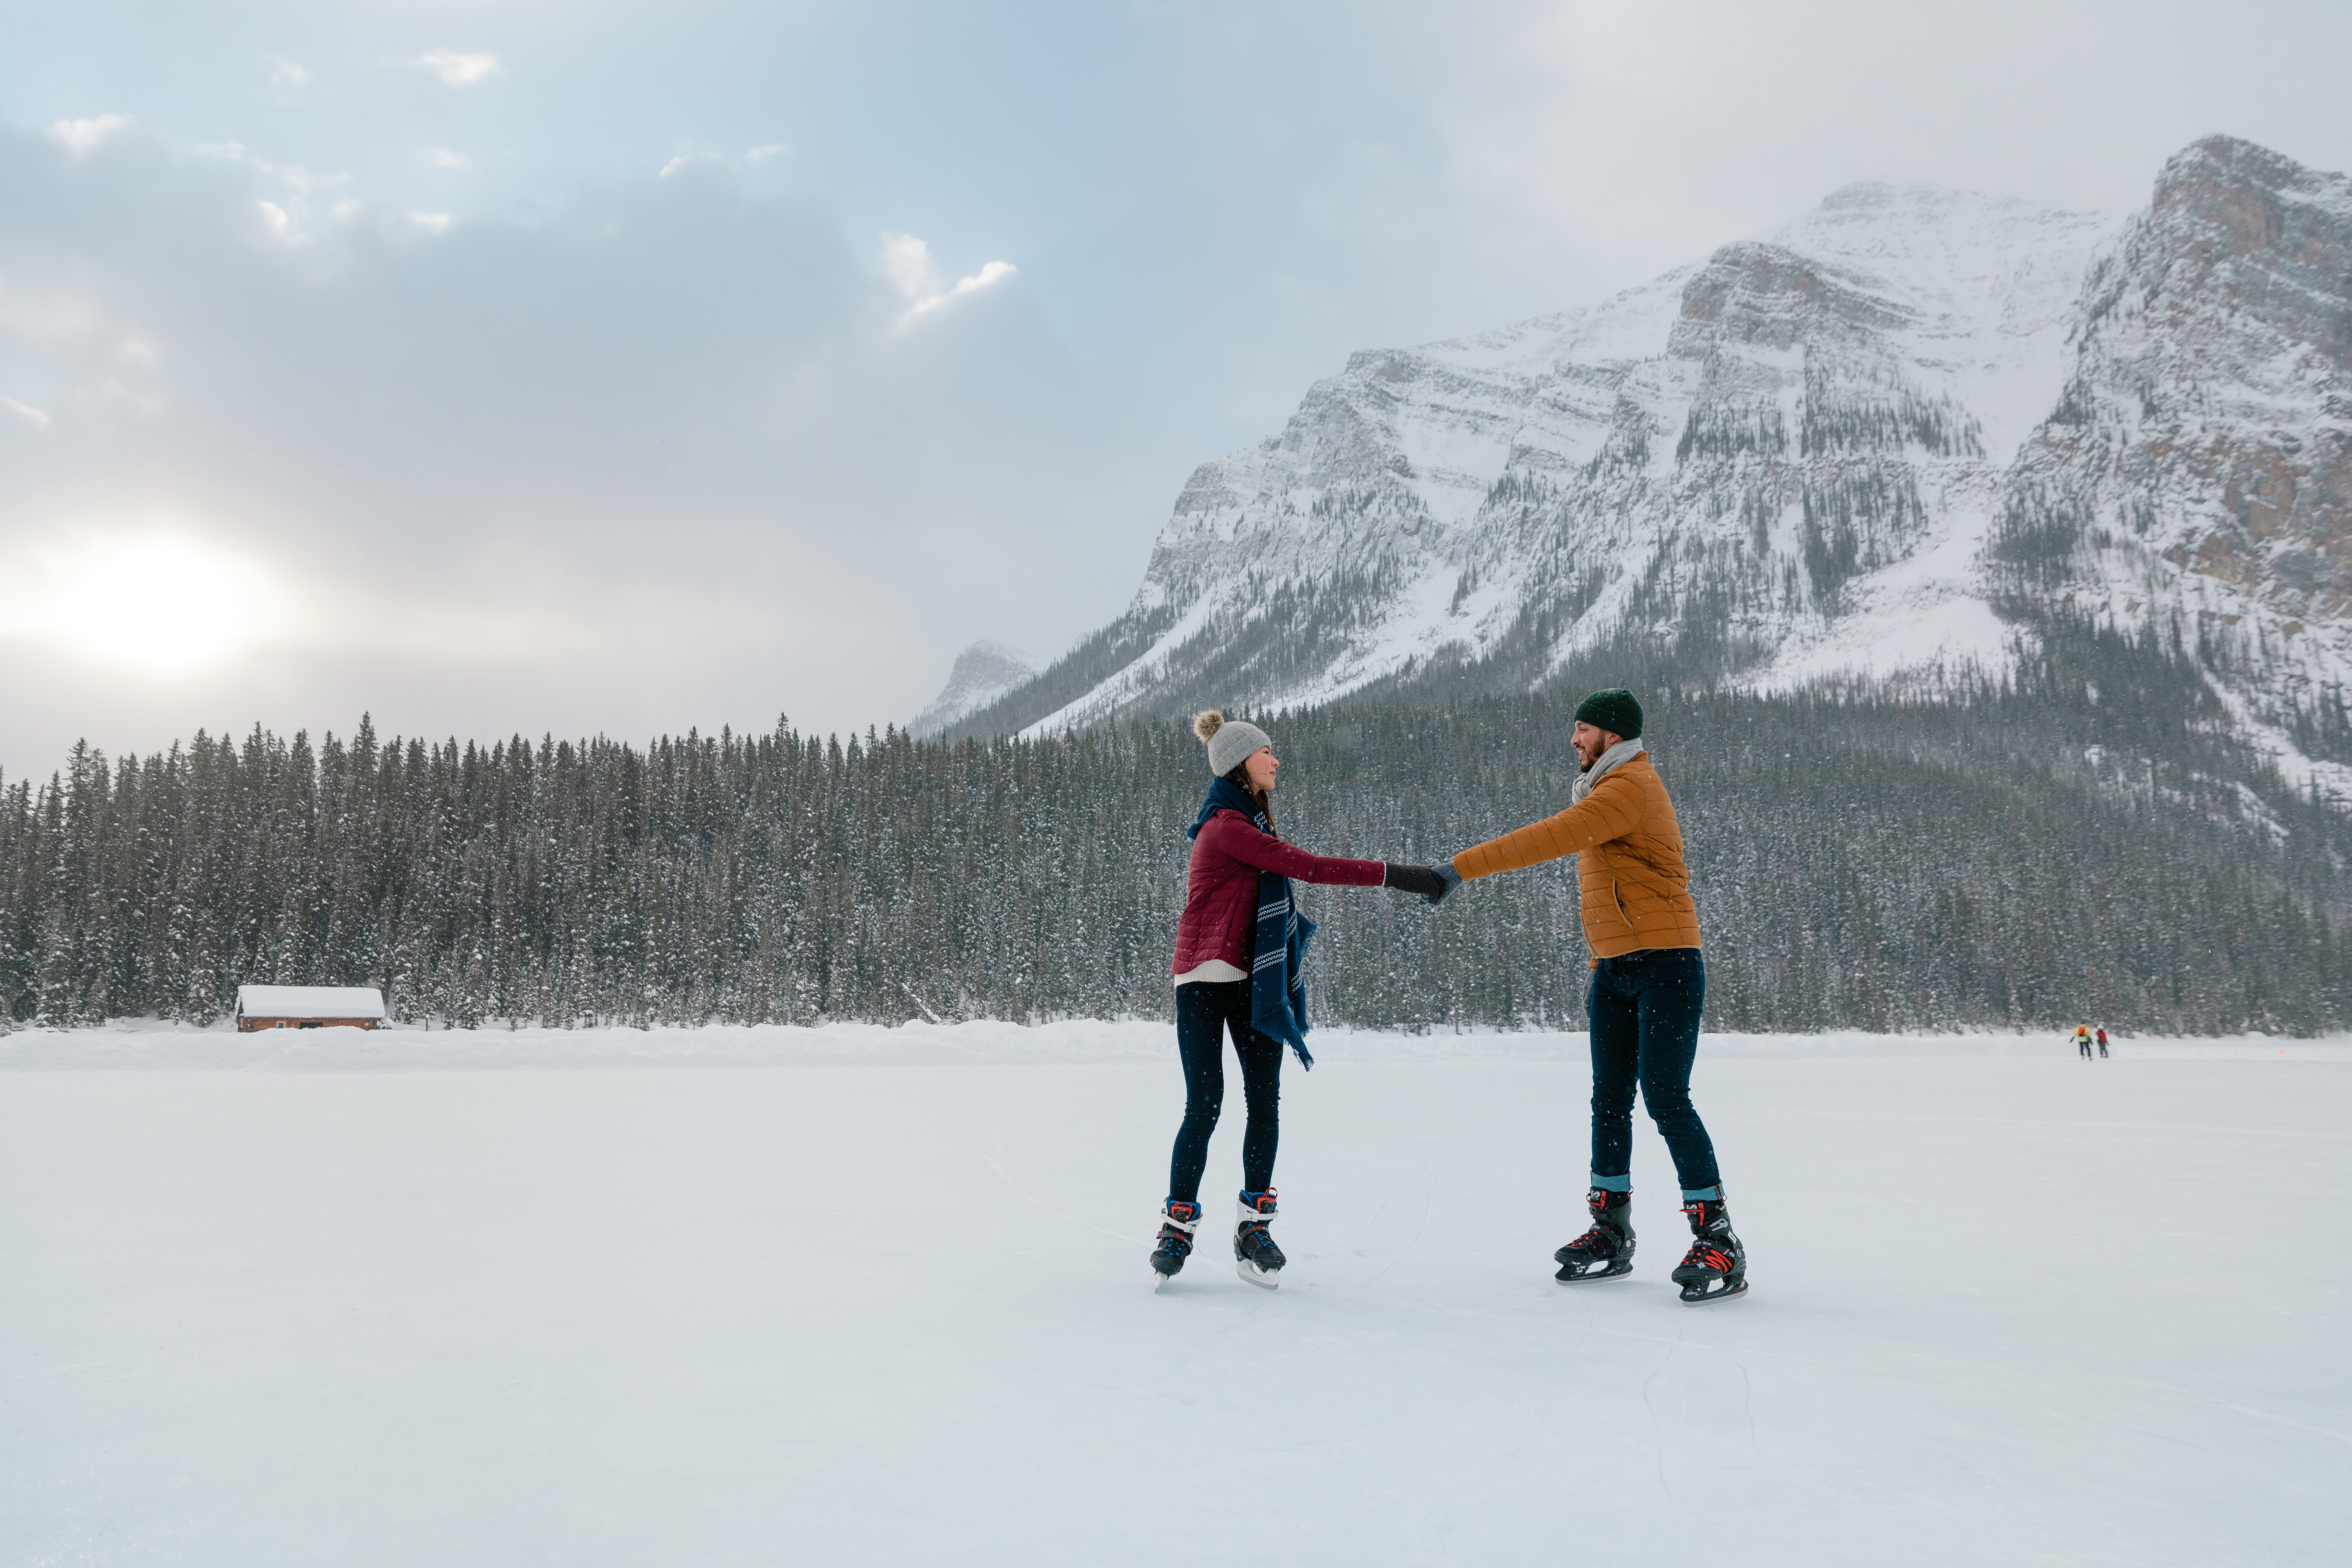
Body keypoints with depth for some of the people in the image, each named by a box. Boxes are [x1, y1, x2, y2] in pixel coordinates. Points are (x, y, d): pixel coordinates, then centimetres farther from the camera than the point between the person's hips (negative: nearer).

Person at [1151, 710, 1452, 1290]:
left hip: (1252, 979, 8)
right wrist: (1397, 876, -22)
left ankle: (1254, 1227, 6)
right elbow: (1309, 867, -21)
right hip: (1205, 979, -8)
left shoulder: (1250, 821, 18)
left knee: (1265, 1101, 0)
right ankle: (1178, 1226, 5)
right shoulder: (1227, 825, -14)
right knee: (1205, 1106, -7)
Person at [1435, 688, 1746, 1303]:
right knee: (1610, 1101, 8)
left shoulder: (1630, 787, -14)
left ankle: (1718, 1243, -4)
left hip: (1665, 963, -9)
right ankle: (1611, 1234, 17)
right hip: (1616, 970, 9)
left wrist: (1460, 868, -25)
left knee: (1665, 1098, -11)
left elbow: (1547, 839, -25)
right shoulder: (1606, 791, 19)